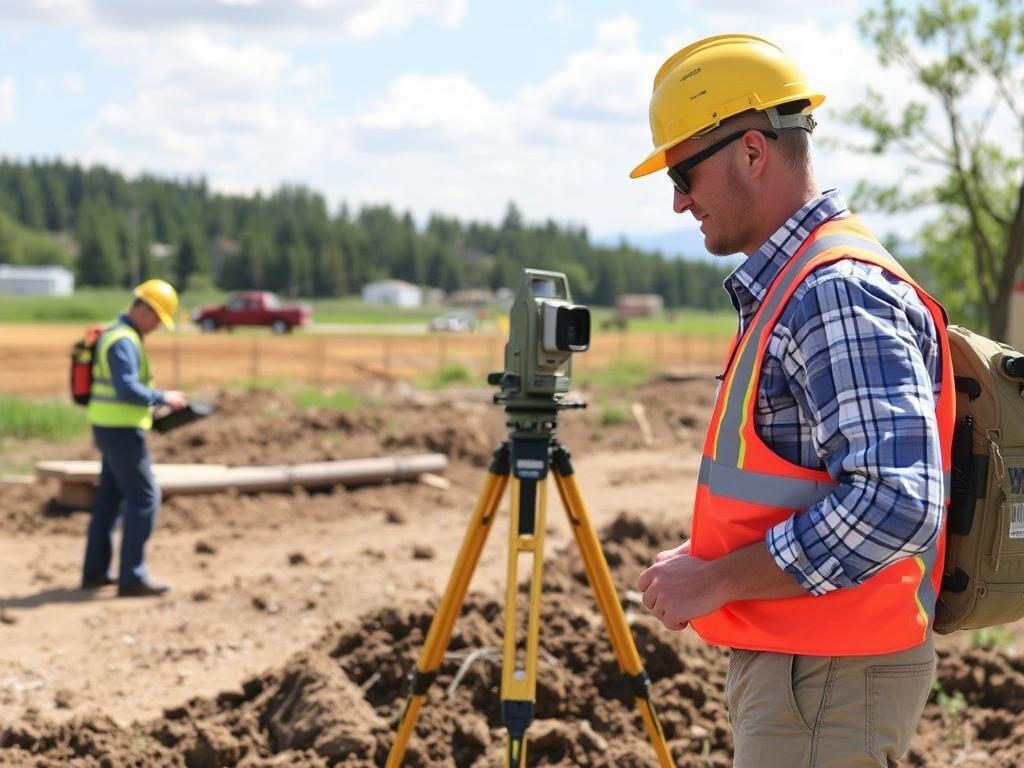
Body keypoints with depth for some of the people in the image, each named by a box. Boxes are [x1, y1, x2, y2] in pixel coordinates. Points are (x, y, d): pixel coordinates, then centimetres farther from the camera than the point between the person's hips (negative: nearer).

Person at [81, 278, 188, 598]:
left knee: (110, 497, 15)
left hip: (110, 428, 10)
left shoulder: (119, 334, 15)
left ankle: (95, 571, 20)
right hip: (122, 430, -10)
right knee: (144, 497, -7)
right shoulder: (124, 341, -19)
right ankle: (132, 577, -7)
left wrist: (156, 402, 15)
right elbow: (127, 389, -28)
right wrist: (163, 398, -17)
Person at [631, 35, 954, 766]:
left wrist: (715, 579, -21)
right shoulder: (790, 283, 13)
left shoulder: (839, 292, -19)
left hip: (828, 679, -10)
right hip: (793, 661, 10)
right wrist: (708, 559, 9)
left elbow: (896, 504, -29)